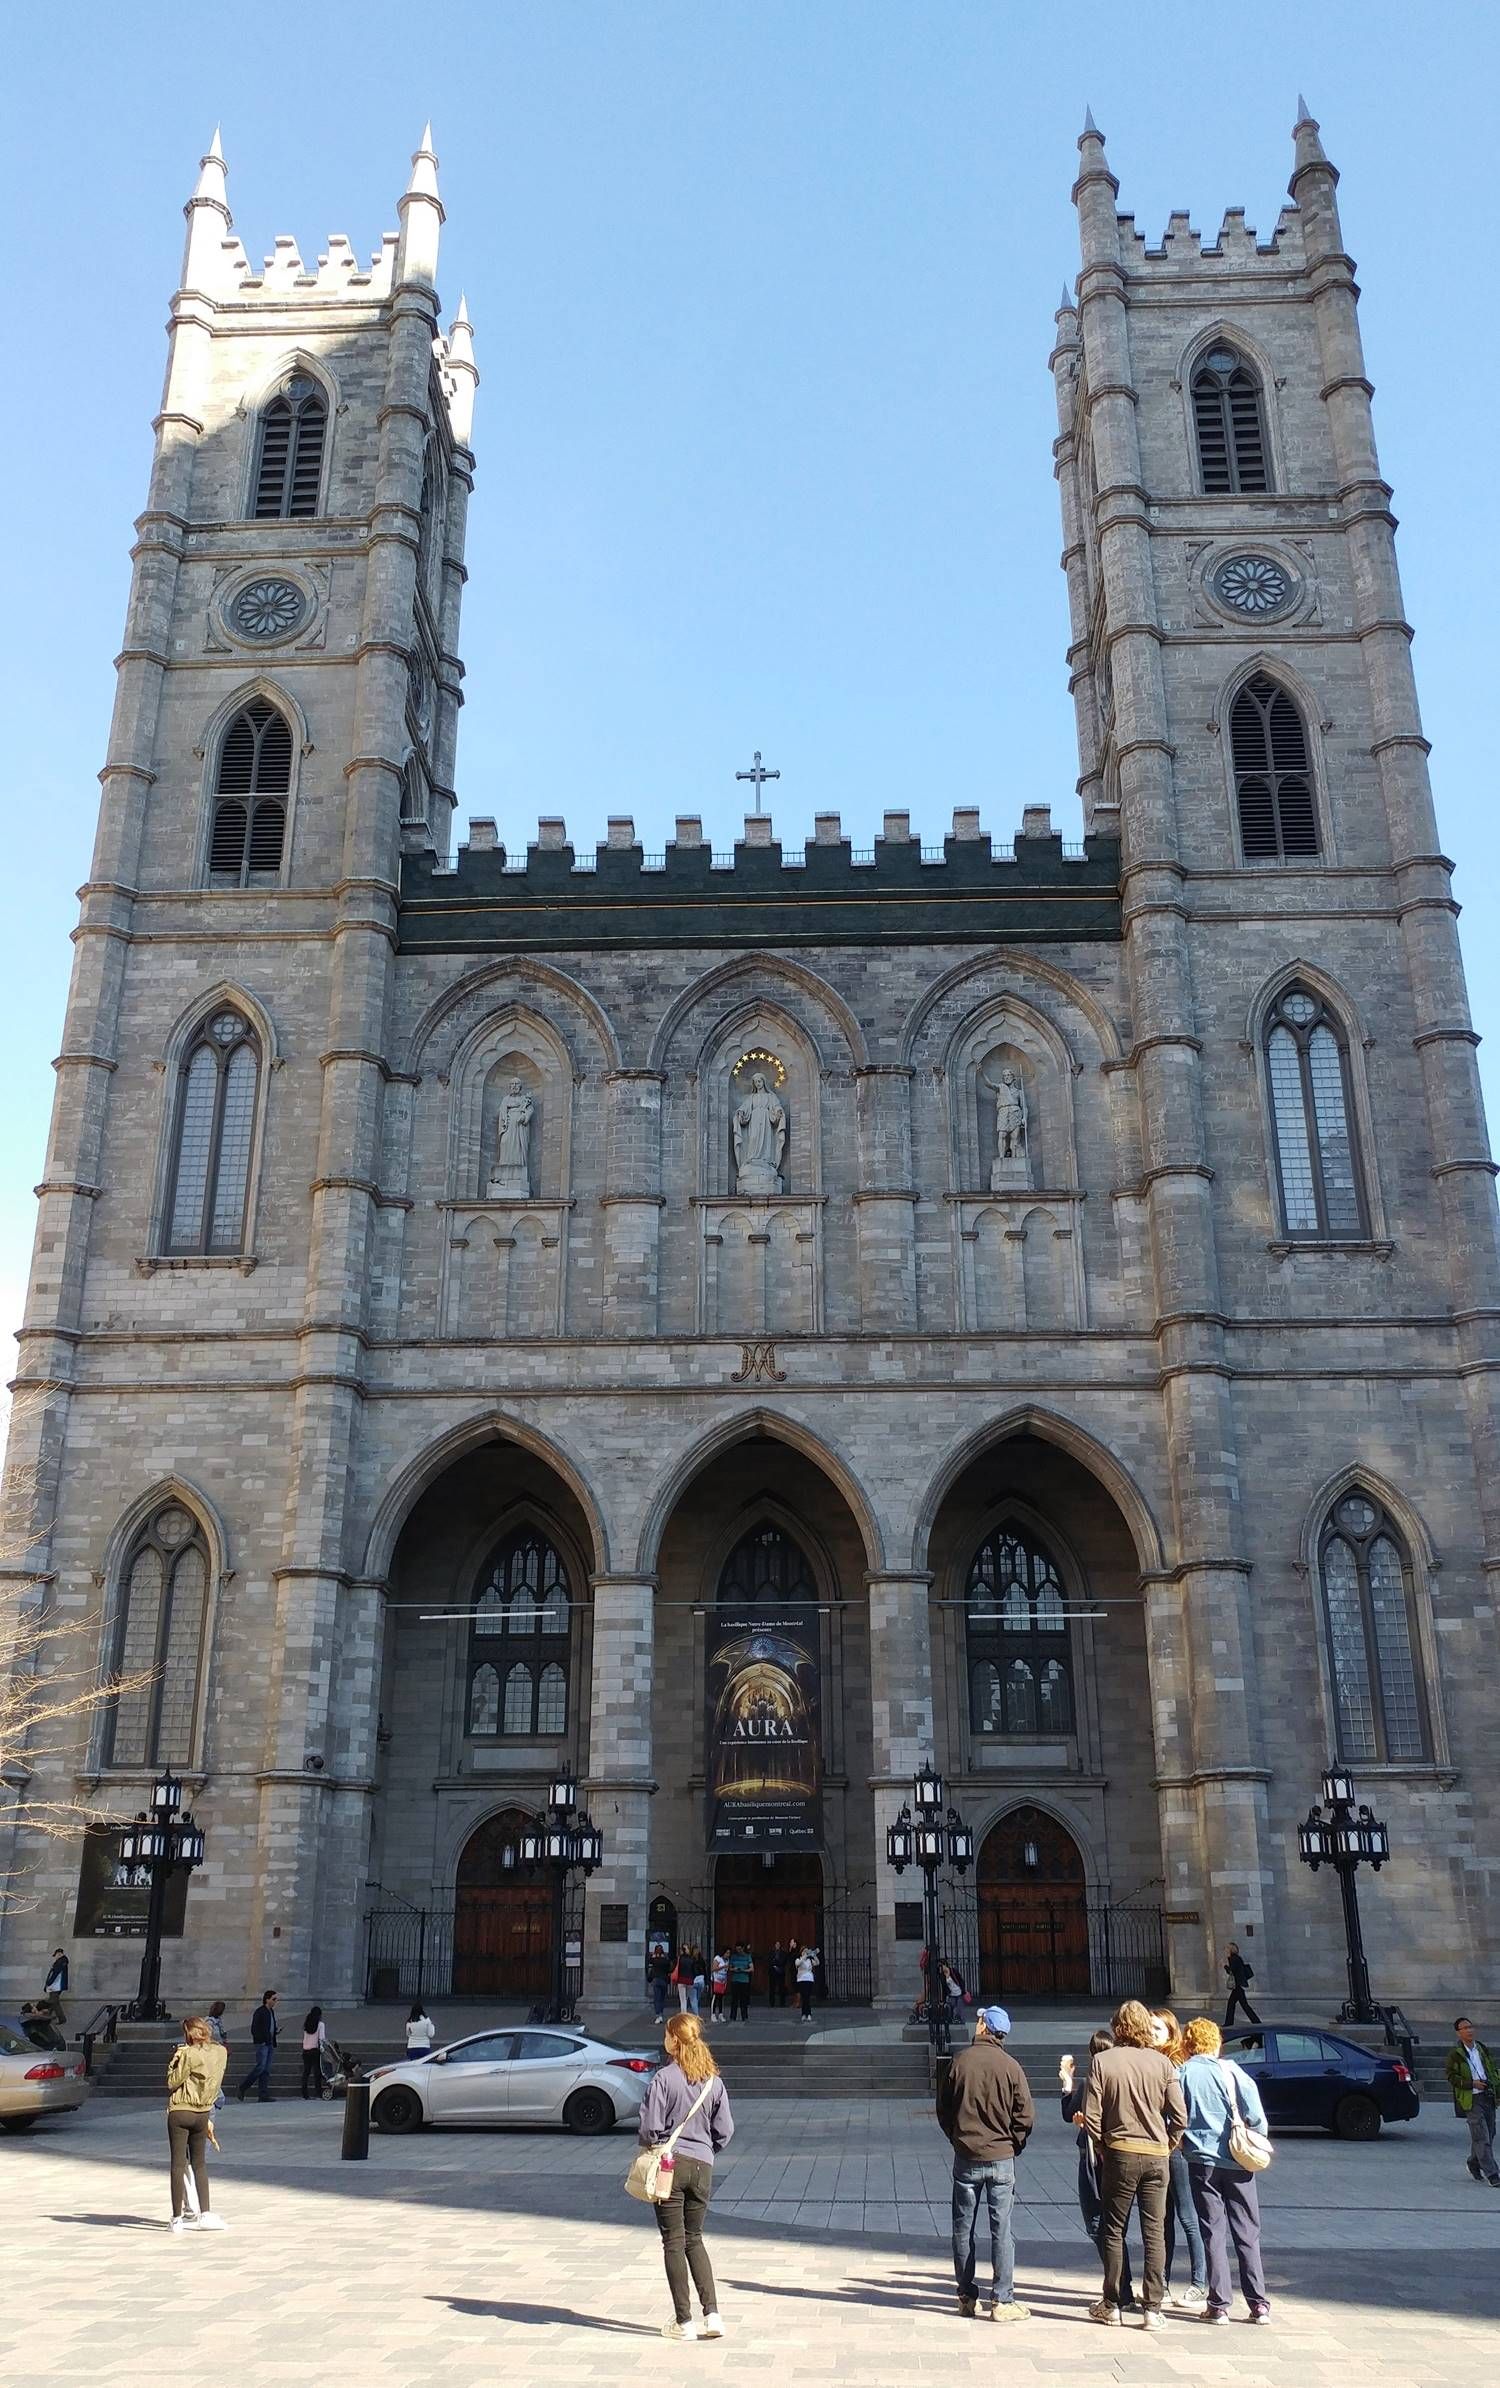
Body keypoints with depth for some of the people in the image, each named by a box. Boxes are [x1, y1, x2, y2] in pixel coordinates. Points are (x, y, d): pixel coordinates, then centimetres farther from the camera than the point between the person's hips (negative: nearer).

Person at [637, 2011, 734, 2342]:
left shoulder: (664, 2077, -12)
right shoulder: (714, 2080, 2)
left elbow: (650, 2127, -13)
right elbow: (725, 2130, 4)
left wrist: (649, 2147, 9)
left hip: (669, 2164, -4)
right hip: (702, 2167, 4)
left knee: (674, 2242, 5)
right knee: (694, 2239, 17)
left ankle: (684, 2321, 7)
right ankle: (712, 2315, 7)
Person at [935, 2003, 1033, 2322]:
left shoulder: (958, 2062, -4)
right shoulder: (1010, 2066, -7)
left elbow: (943, 2109, 4)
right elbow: (1026, 2115, -6)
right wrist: (1013, 2145, 8)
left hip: (966, 2157, 1)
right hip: (1001, 2157, -1)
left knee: (963, 2229, 11)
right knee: (1001, 2230, 4)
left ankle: (967, 2298, 16)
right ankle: (1002, 2301, 4)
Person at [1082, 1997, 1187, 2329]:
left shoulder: (1102, 2061, -7)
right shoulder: (1162, 2063, -3)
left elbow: (1091, 2117, -9)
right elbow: (1180, 2117, -4)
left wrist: (1103, 2148, 6)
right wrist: (1166, 2146, 11)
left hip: (1119, 2153, -1)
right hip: (1157, 2156, 1)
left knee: (1113, 2230, 11)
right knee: (1155, 2232, 8)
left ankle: (1111, 2304, 16)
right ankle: (1152, 2309, 9)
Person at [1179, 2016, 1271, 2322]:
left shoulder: (1181, 2074, -2)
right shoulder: (1232, 2071, -3)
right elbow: (1256, 2117, -6)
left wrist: (1182, 2142, 15)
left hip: (1201, 2161, -1)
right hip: (1237, 2160, 1)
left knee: (1214, 2233, 6)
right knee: (1247, 2233, 10)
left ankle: (1219, 2304, 4)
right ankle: (1259, 2303, 10)